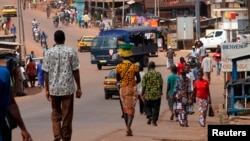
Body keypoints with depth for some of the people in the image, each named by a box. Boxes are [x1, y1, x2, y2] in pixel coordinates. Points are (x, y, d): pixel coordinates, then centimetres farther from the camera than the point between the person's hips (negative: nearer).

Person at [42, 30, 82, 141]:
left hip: (54, 88, 1)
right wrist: (79, 88, 4)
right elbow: (75, 71, -4)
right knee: (67, 115, 7)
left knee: (56, 113, 15)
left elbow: (46, 72, -1)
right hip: (68, 87, -1)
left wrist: (47, 89, 7)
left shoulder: (49, 52, -2)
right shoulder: (71, 51, -5)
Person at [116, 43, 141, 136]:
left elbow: (117, 79, 3)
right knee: (131, 109, -3)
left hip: (122, 89, 2)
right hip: (132, 89, -2)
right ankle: (128, 127, -22)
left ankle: (128, 128, 19)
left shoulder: (119, 67, -6)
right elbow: (138, 80, -3)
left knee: (125, 109, 14)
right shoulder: (134, 67, -9)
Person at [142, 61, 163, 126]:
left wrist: (142, 93, 6)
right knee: (156, 108, 7)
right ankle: (154, 121, 4)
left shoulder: (146, 75, -6)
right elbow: (161, 84, 4)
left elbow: (144, 85, -5)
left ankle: (149, 116, -5)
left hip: (148, 94, -1)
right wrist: (161, 92, 17)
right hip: (157, 94, 1)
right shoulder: (158, 74, 0)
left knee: (148, 106, 17)